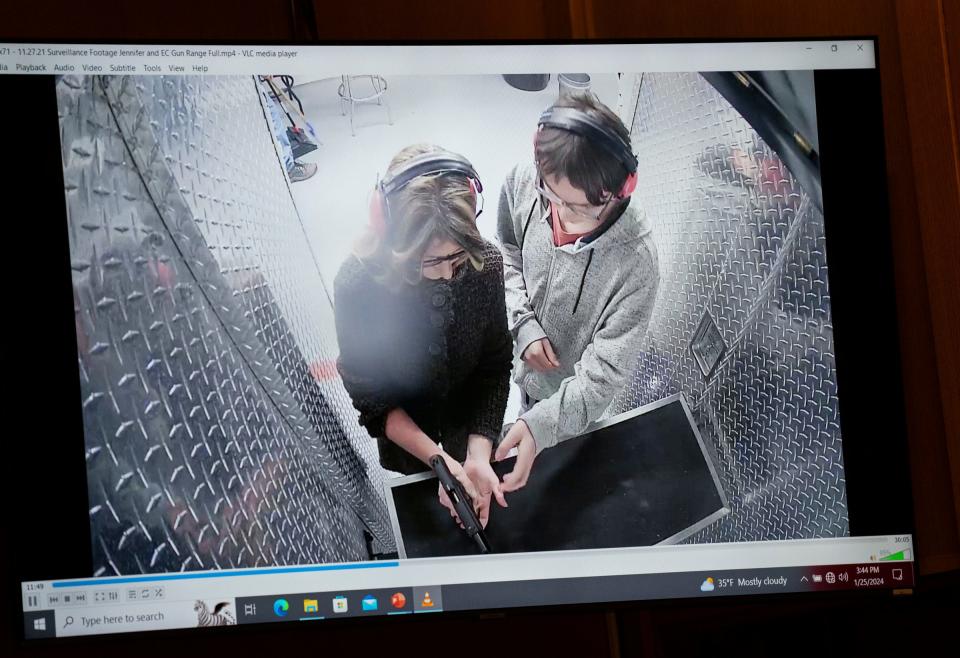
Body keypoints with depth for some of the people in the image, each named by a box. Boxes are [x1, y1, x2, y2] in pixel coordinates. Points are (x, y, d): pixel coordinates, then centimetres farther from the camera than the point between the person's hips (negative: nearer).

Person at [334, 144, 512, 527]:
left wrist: (478, 455, -32)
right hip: (402, 421, -1)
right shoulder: (357, 284, -36)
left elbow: (495, 367, -20)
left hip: (468, 409, 1)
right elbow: (372, 399, -26)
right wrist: (439, 460, -35)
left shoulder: (485, 263, -30)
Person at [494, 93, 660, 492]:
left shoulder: (635, 264, -40)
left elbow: (604, 374, -35)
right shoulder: (522, 184, -27)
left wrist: (542, 426, -49)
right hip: (527, 363, 4)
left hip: (576, 391, -4)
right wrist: (524, 325, -18)